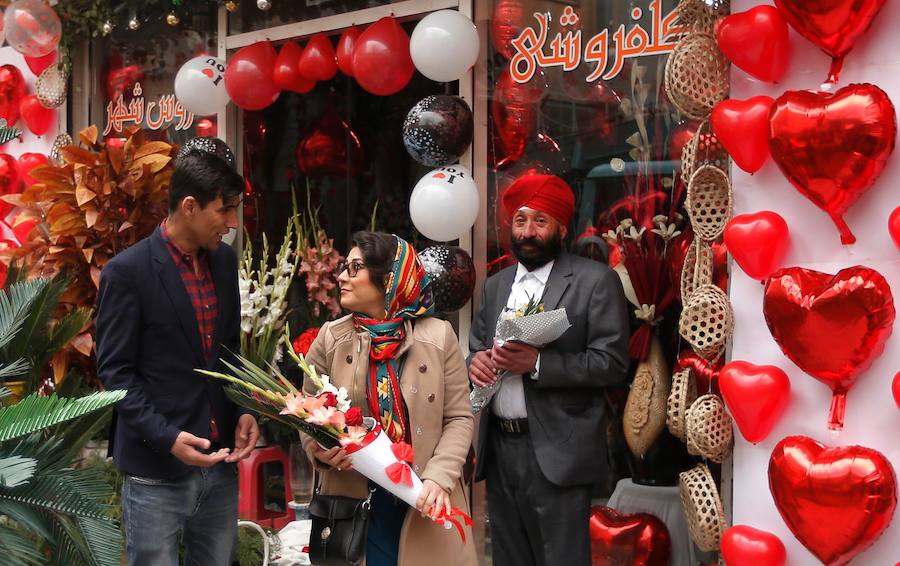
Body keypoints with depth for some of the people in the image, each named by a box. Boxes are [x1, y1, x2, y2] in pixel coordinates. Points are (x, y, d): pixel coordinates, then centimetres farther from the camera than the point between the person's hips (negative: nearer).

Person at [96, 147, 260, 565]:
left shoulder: (225, 260, 8)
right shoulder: (127, 271, -12)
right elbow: (115, 371, -10)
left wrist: (244, 410, 3)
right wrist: (165, 437, -20)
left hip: (220, 460, 6)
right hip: (156, 468, -6)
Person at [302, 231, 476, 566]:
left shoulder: (438, 336, -2)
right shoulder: (331, 339, 1)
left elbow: (459, 418, -1)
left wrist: (439, 477, -14)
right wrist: (320, 451, -16)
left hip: (425, 505, -1)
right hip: (354, 502, 1)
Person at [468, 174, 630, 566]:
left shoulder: (595, 281, -4)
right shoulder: (495, 286, 15)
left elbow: (612, 362, -10)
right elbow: (475, 349, 19)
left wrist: (537, 364, -21)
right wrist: (476, 361, -6)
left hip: (556, 452, -6)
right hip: (499, 448, 6)